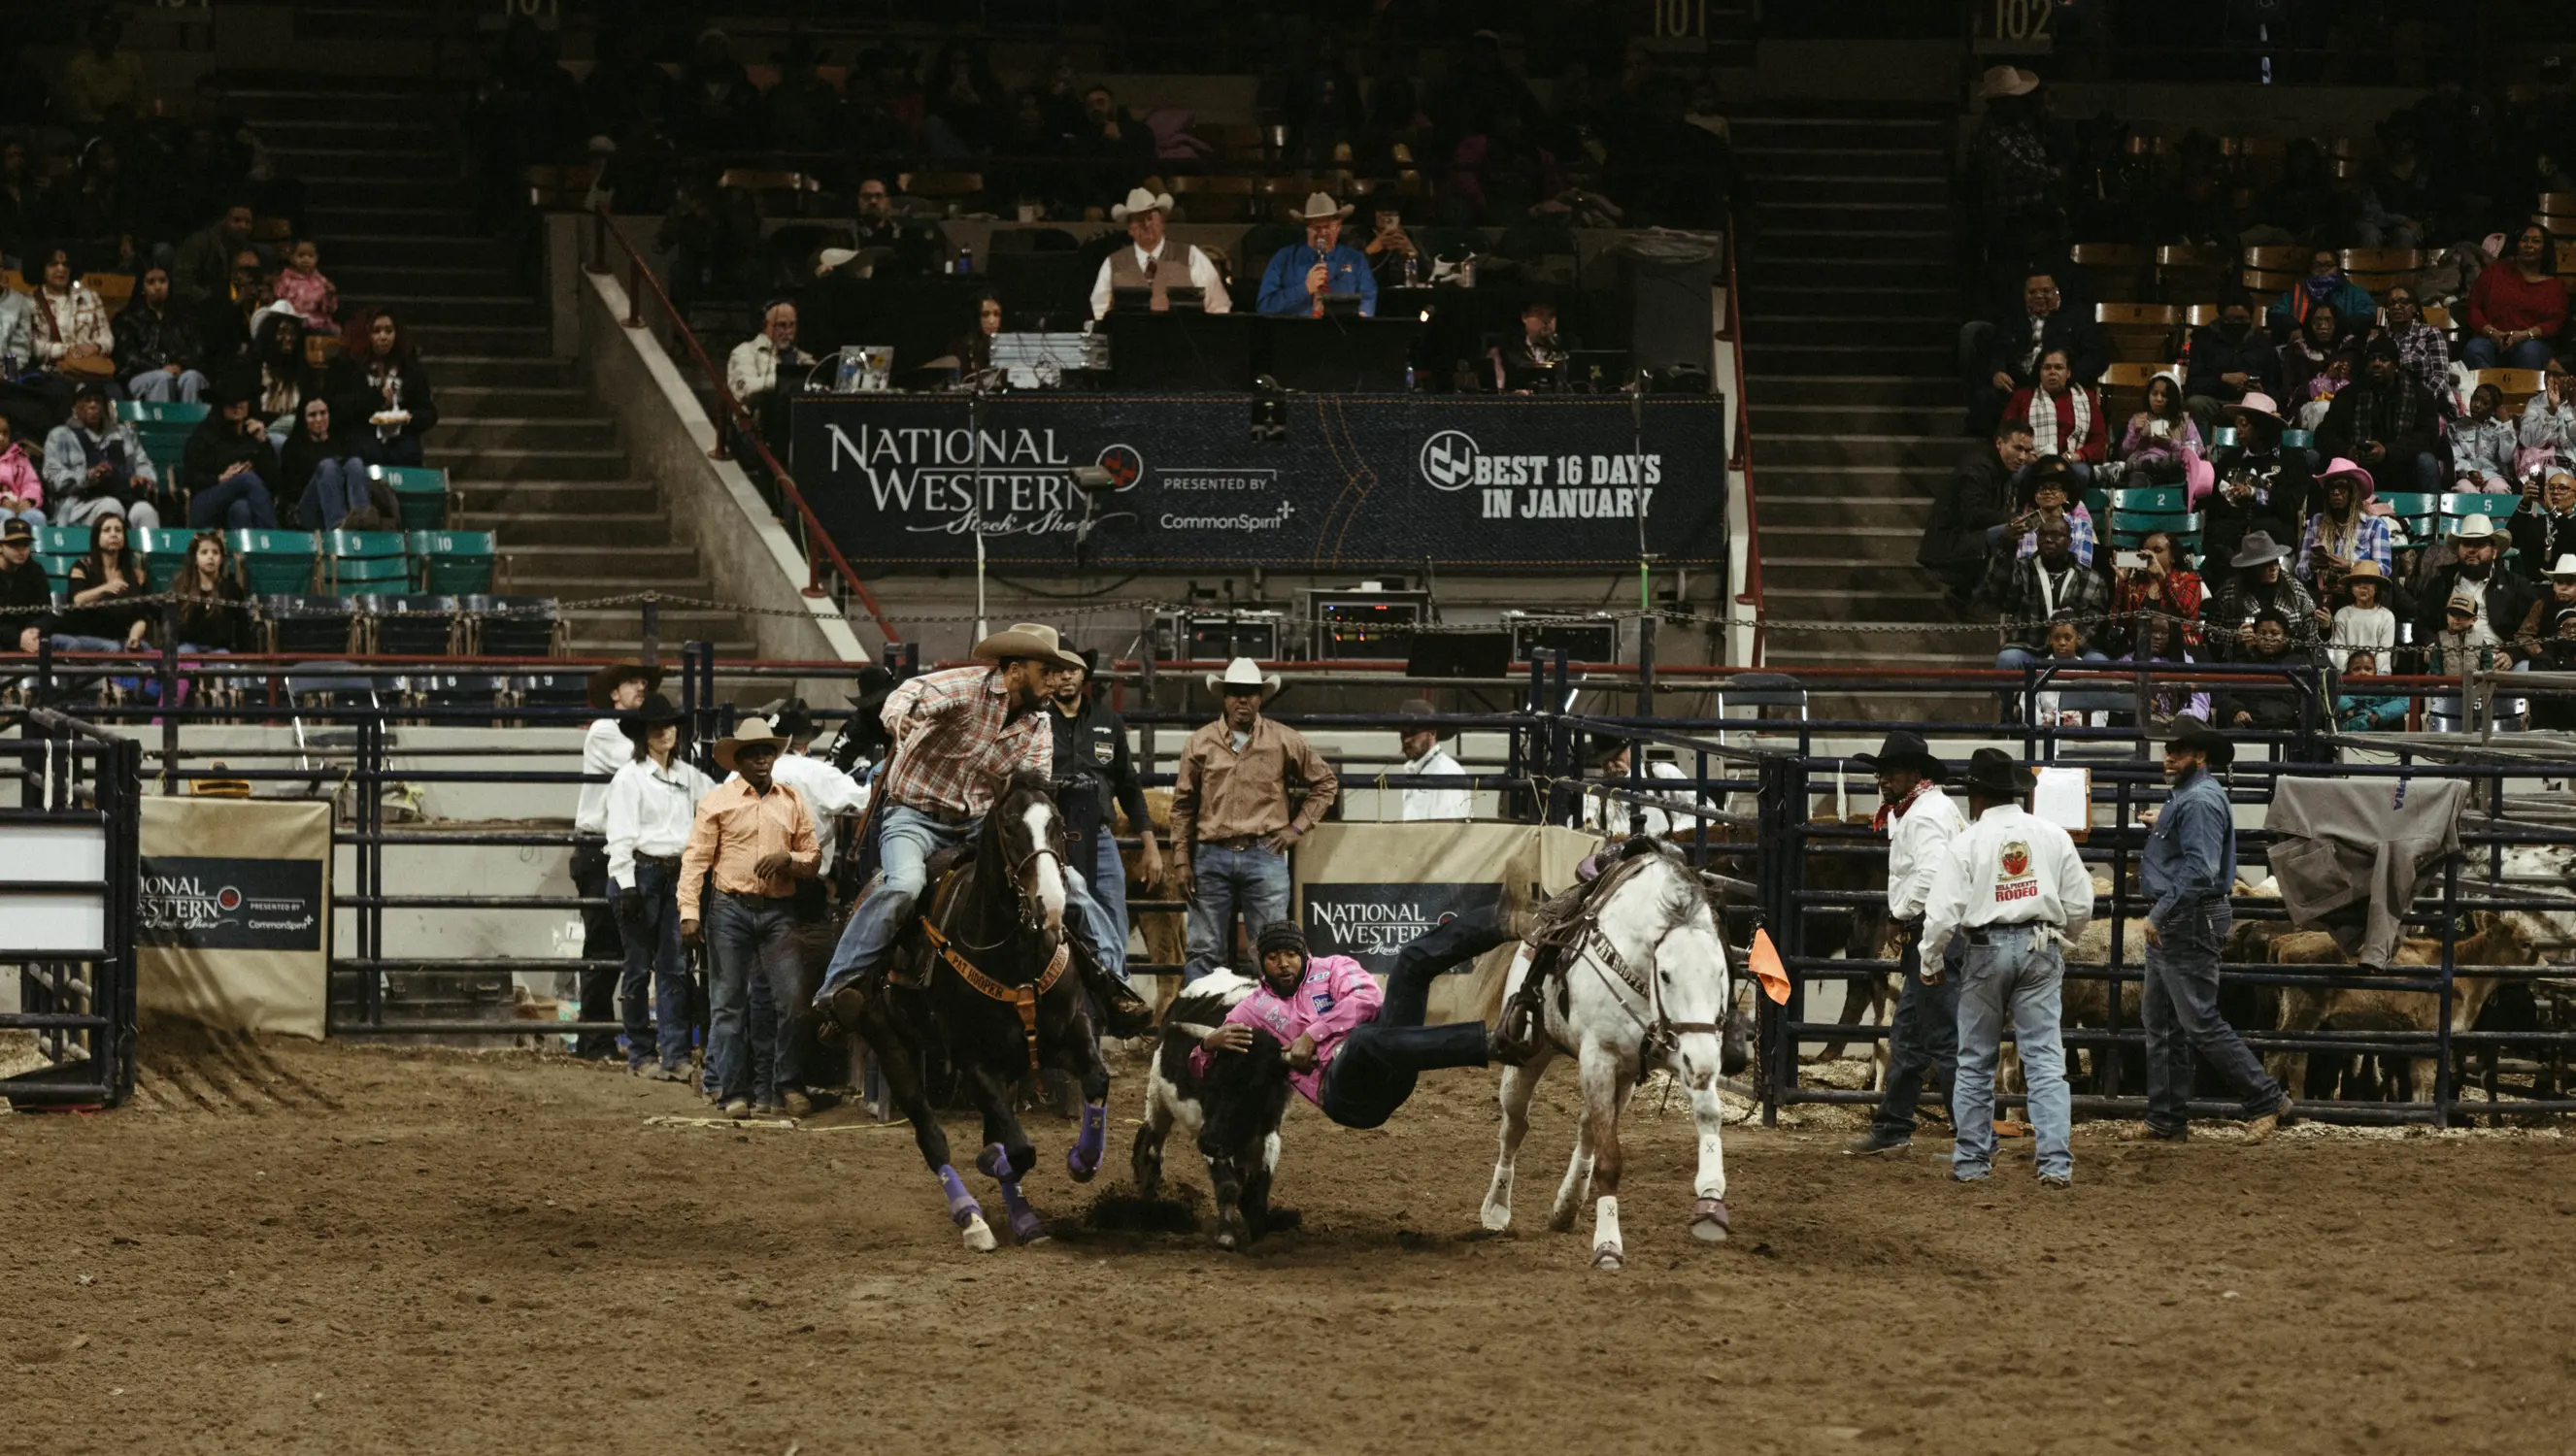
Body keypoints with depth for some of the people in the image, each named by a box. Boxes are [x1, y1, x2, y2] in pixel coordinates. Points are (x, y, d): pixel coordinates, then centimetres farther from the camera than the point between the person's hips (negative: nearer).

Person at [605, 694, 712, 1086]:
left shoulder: (689, 776, 11)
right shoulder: (630, 777, -3)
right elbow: (621, 834, -7)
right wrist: (627, 886, -14)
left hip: (677, 875, 4)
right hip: (641, 873, -4)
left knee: (675, 966, 0)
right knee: (640, 968, 2)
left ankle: (675, 1054, -1)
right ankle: (640, 1054, 9)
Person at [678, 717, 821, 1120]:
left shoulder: (793, 802, 10)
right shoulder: (717, 801, 2)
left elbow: (814, 859, 13)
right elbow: (695, 859, -1)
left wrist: (789, 859, -9)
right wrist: (688, 912, -10)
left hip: (779, 910, 2)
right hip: (732, 909, -2)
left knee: (792, 998, -5)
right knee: (729, 1002, 1)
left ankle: (788, 1087, 5)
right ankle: (734, 1091, 6)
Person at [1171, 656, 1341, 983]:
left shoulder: (1285, 741, 4)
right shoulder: (1200, 743, 6)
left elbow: (1326, 782, 14)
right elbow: (1182, 806, 9)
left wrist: (1298, 826, 5)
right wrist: (1181, 862, 4)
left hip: (1264, 855, -1)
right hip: (1212, 855, 1)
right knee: (1204, 949, 3)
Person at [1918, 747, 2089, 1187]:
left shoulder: (1966, 844, -7)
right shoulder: (2053, 837, 3)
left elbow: (1943, 912, -9)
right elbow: (2080, 904, 6)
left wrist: (1930, 961, 8)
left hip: (1987, 951, -2)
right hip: (2041, 948, 2)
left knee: (1976, 1063, 11)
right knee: (2046, 1060, 1)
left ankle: (1972, 1162, 15)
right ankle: (2056, 1163, -8)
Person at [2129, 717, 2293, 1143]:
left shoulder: (2201, 801, -18)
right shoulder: (2183, 797, 16)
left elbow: (2199, 869, -26)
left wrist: (2160, 913, -25)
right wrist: (2161, 826, 19)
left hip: (2190, 926, -11)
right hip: (2167, 927, 11)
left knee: (2201, 1022, -9)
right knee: (2161, 1024, 12)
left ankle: (2267, 1101, -3)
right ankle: (2166, 1120, 16)